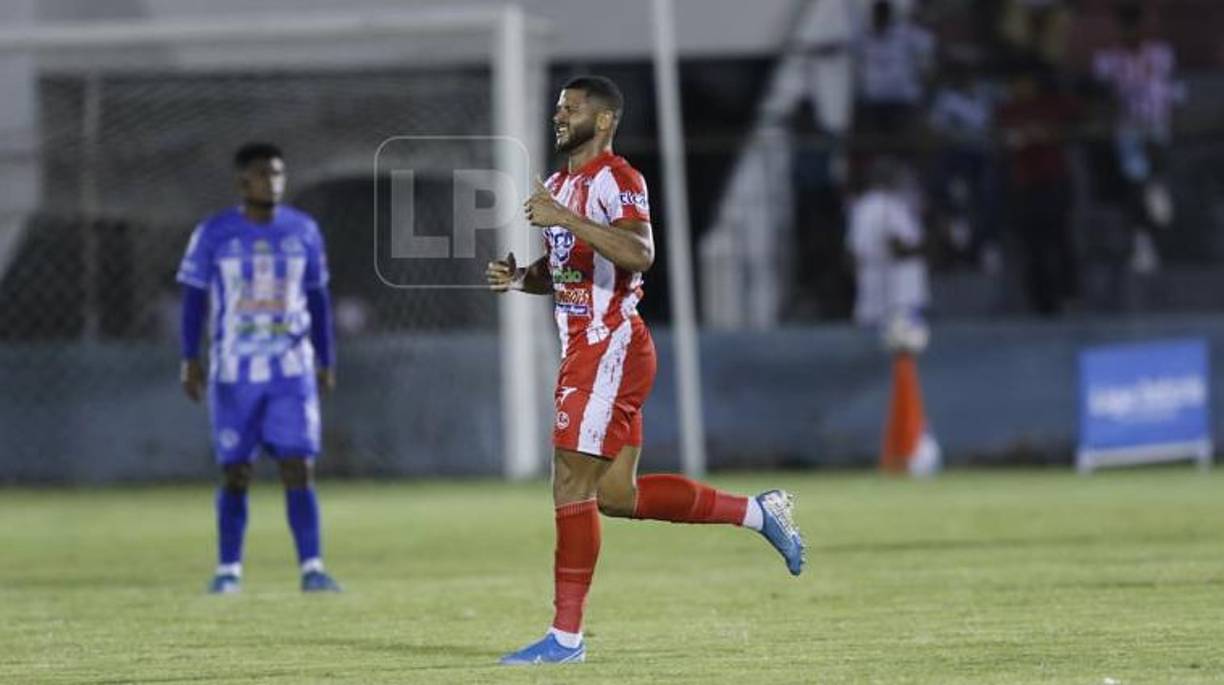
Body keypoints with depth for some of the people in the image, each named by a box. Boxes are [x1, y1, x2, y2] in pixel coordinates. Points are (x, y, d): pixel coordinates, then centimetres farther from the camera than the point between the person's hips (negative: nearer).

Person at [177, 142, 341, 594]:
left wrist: (327, 362, 11)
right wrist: (190, 360, -3)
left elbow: (318, 299, 13)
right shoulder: (214, 234, -1)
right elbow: (193, 297, 3)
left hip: (292, 371, 1)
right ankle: (228, 570, 11)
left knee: (299, 469, -8)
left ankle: (312, 568, -8)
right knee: (235, 474, 2)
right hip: (233, 372, -1)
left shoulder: (303, 231, 6)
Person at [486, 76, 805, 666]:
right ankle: (758, 512, 22)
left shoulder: (616, 180, -12)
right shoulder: (558, 186, 18)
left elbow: (639, 253, -28)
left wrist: (567, 219, -30)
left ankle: (566, 635, -6)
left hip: (610, 347, -10)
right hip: (583, 348, 10)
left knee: (572, 488, -10)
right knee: (616, 495, 11)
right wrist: (517, 278, 7)